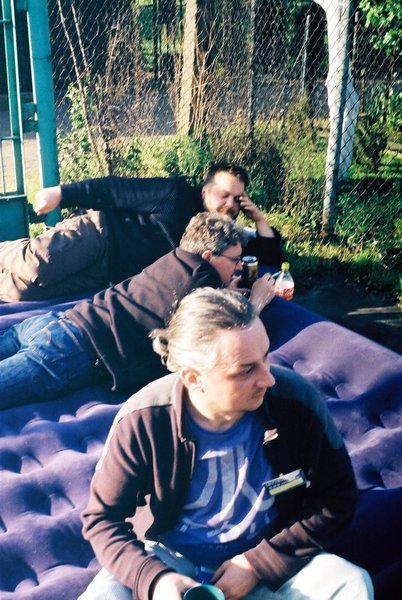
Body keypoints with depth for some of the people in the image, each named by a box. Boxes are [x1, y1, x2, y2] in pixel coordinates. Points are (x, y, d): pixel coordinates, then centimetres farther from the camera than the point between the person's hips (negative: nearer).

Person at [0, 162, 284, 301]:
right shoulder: (178, 194, -6)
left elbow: (271, 259, 9)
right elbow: (119, 190, -7)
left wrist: (260, 219, -3)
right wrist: (63, 193, -12)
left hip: (107, 280, 4)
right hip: (100, 233, -3)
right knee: (36, 268, -26)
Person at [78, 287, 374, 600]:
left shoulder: (296, 398, -20)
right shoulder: (141, 421, -21)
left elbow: (337, 497, -9)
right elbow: (102, 518, -9)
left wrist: (258, 564, -15)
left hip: (268, 556, 1)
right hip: (170, 560, -1)